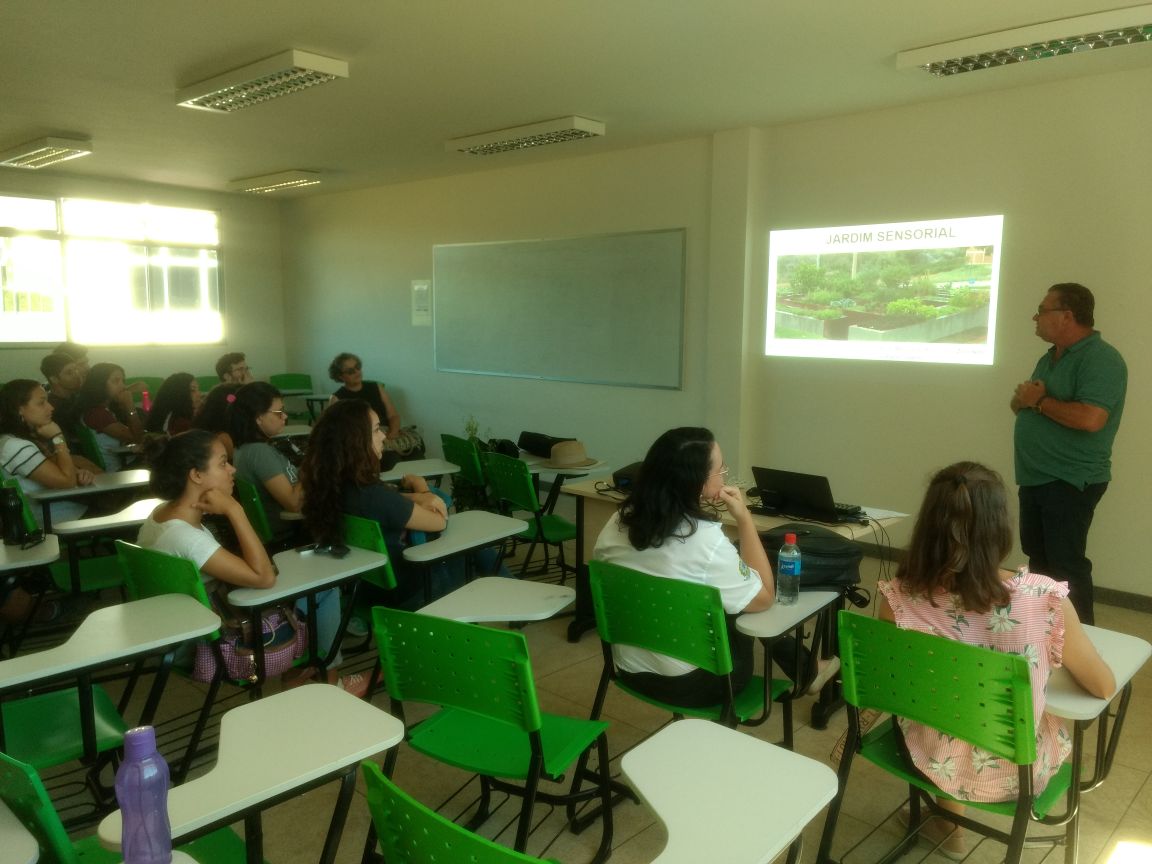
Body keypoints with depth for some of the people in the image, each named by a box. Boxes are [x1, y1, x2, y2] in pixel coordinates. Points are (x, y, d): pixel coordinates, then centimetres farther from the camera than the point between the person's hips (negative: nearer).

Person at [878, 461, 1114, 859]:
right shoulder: (1045, 598, -26)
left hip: (933, 762, 0)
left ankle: (950, 822, 48)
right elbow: (1104, 687, -7)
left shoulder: (899, 599, -24)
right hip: (1014, 775, 0)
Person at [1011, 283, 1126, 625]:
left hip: (1071, 481, -9)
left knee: (1066, 564, -6)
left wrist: (1040, 401, -15)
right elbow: (1020, 403, 18)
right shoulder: (1050, 358, 14)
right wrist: (1023, 397, -6)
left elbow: (1090, 418, -29)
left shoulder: (1100, 359, -15)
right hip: (1036, 477, 9)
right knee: (1038, 558, 17)